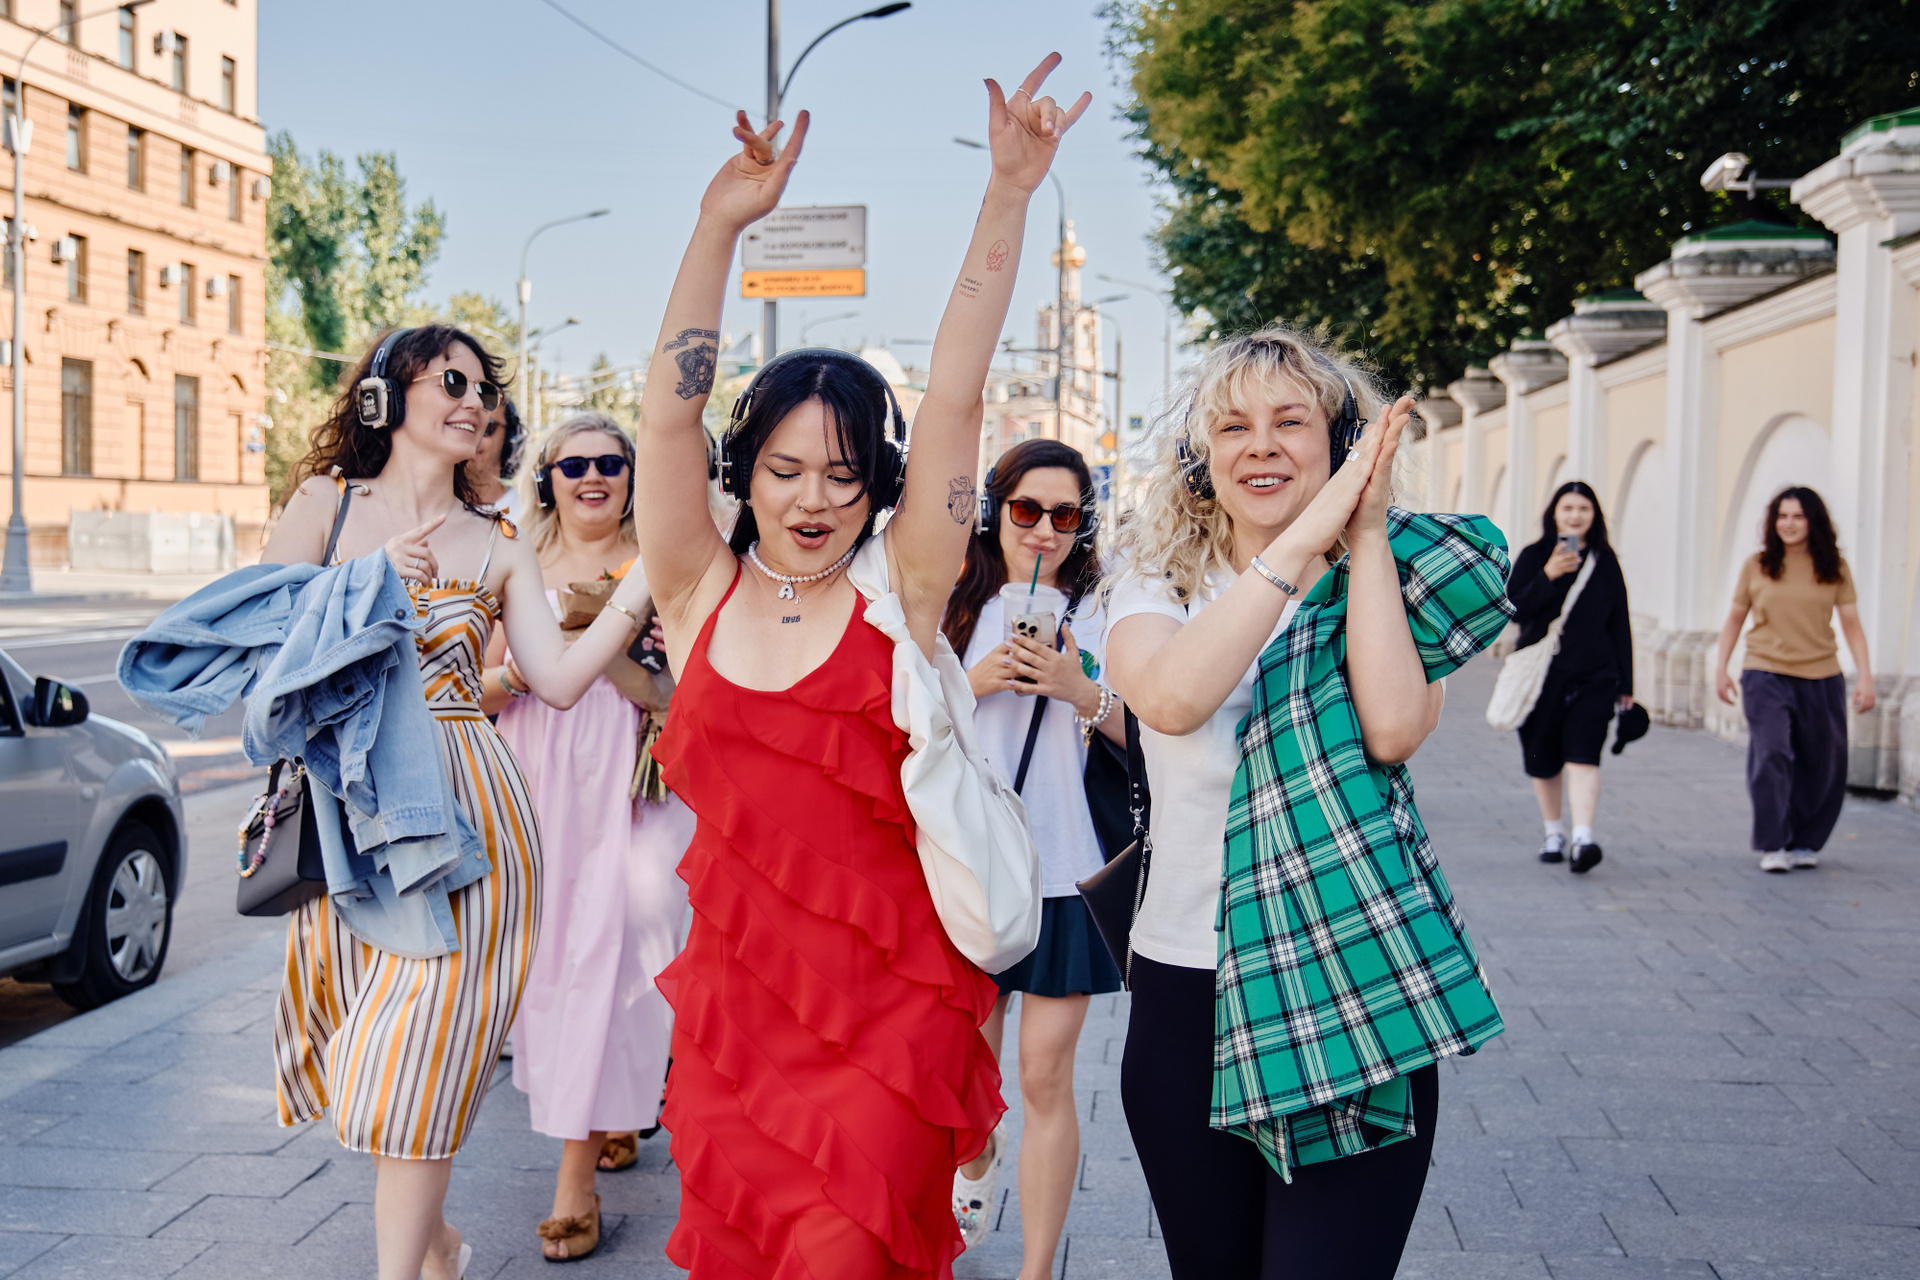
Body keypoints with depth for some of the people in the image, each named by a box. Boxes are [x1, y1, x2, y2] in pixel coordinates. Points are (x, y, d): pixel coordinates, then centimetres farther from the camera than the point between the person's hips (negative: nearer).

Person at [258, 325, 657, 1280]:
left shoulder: (500, 545, 10)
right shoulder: (325, 504, 8)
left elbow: (559, 678, 1)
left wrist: (647, 574, -6)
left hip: (461, 814, -1)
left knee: (416, 1055, -4)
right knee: (369, 1048, 9)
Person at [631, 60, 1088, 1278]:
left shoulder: (900, 592, -2)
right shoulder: (701, 595, 3)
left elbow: (955, 396, -9)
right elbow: (670, 412, -6)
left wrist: (1009, 196, -14)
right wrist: (719, 226, -15)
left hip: (890, 1008, -2)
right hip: (735, 998, 2)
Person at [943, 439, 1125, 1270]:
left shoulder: (1101, 614, 1)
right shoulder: (957, 611, 7)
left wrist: (1081, 692, -18)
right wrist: (974, 682, -10)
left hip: (1063, 873, -2)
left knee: (1045, 1078, -3)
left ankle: (1039, 1269, 8)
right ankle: (976, 1170, 47)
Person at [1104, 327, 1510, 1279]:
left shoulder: (1386, 585, 4)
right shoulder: (1156, 584, 5)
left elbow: (1392, 727, -17)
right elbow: (1169, 698, -20)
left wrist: (1367, 535, -11)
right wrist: (1304, 535, -17)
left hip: (1356, 993, -1)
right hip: (1186, 988, 1)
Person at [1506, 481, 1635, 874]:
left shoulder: (1605, 561, 6)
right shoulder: (1533, 556, 1)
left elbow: (1620, 624, 10)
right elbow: (1515, 610, -9)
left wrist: (1625, 684, 8)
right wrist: (1548, 575, -23)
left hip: (1594, 678, 0)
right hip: (1541, 675, 0)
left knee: (1583, 757, -15)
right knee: (1543, 762, 9)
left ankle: (1582, 839, -23)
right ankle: (1553, 833, 29)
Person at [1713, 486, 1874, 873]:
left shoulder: (1835, 568, 4)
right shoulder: (1756, 566, 3)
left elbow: (1852, 624, 5)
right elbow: (1735, 618, 11)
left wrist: (1865, 676, -3)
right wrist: (1720, 667, 4)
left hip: (1821, 679, 2)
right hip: (1766, 675, -2)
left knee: (1822, 767, 5)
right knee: (1771, 755, -16)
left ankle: (1804, 843, 22)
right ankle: (1772, 846, -8)